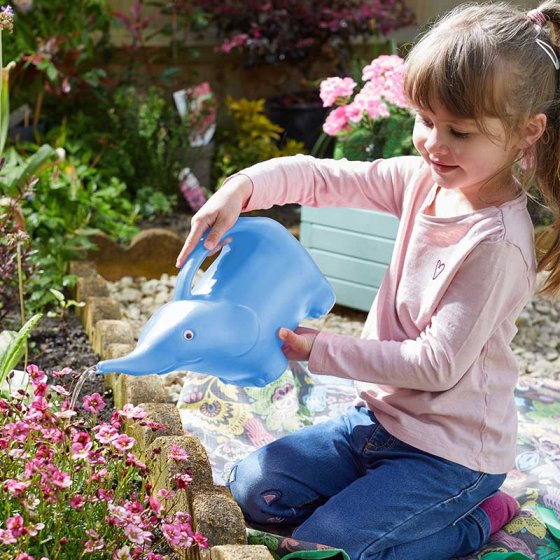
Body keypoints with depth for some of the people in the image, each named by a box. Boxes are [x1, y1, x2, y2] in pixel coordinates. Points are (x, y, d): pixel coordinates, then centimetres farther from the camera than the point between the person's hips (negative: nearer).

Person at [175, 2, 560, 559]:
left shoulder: (497, 243, -26)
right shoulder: (425, 179, -5)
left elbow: (437, 363, -24)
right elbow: (320, 176, -5)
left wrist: (324, 351, -19)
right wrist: (241, 187, -24)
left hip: (450, 451, -7)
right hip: (381, 414, 8)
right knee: (252, 490, 8)